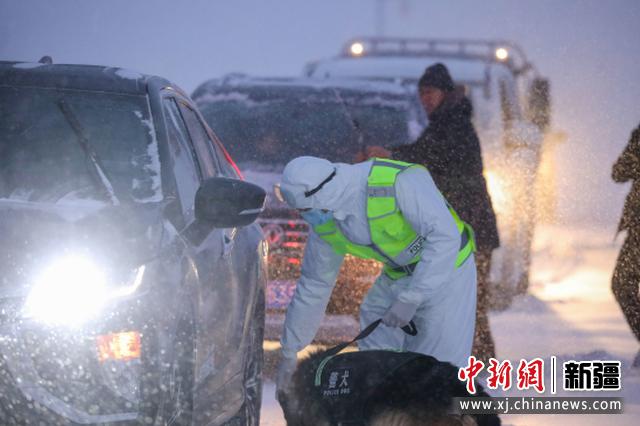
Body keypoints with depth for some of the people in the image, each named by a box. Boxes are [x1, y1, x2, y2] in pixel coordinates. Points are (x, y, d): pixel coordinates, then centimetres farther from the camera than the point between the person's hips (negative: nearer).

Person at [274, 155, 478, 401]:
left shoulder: (398, 181, -33)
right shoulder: (325, 224, -9)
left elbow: (445, 236, -35)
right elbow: (314, 285, 3)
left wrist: (410, 299, -37)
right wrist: (289, 353, 6)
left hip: (446, 271, -6)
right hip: (397, 277, 6)